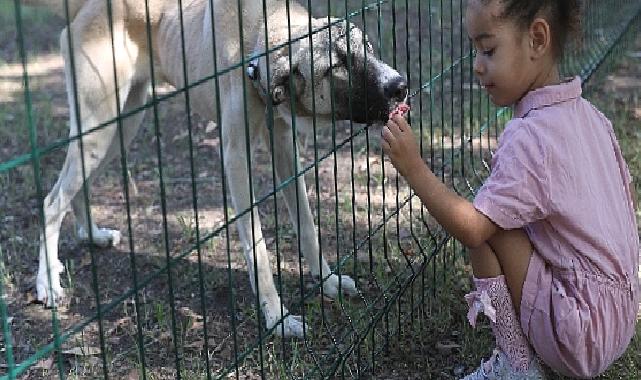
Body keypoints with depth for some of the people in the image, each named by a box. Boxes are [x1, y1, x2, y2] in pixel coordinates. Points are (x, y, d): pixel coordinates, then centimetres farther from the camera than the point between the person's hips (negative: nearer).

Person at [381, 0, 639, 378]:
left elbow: (471, 229, -24)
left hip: (582, 339, -9)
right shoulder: (590, 115, 5)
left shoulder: (530, 136, -20)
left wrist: (413, 167, -23)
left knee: (486, 225, -11)